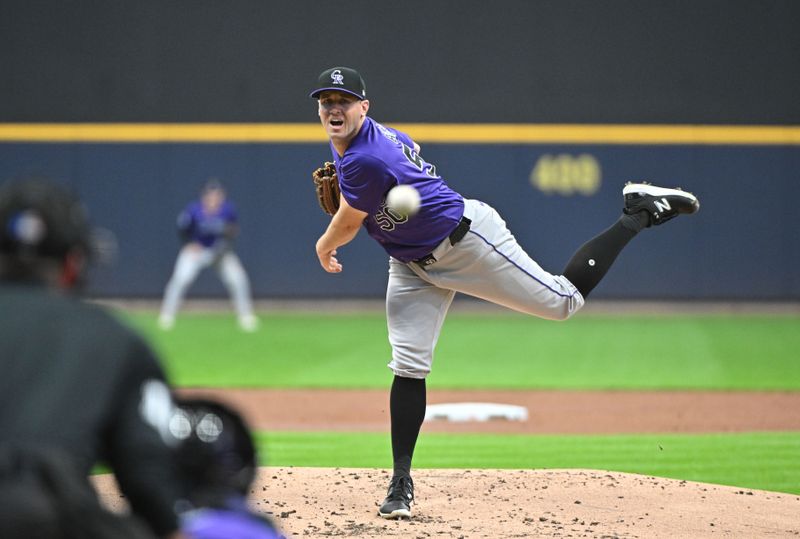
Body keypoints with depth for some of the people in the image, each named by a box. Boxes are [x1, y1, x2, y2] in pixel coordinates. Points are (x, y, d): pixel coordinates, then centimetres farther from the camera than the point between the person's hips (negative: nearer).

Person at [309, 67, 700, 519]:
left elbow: (348, 225, -16)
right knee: (409, 366, -1)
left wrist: (325, 247, 7)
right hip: (413, 266, 9)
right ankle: (402, 482, 1)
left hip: (467, 240, -9)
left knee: (564, 300, -1)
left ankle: (638, 214, 16)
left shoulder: (366, 160, -29)